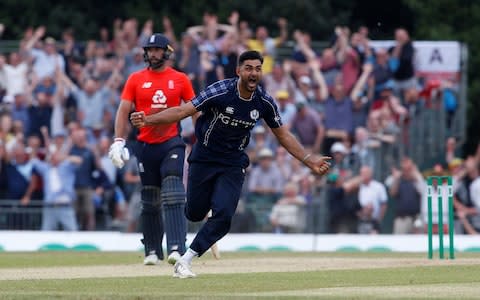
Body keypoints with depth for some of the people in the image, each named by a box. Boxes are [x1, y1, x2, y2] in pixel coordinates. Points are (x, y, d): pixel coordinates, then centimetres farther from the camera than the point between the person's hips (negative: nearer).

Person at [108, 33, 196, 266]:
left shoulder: (180, 79, 4)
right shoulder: (136, 79, 7)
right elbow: (124, 110, 4)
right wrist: (119, 141, -7)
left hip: (172, 144, -2)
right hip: (145, 146, 2)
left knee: (173, 197, -16)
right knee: (149, 201, 10)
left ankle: (176, 248, -23)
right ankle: (152, 251, 21)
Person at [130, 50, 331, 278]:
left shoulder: (264, 102, -9)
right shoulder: (221, 92, -22)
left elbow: (282, 135, 5)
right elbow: (183, 111, -25)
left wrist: (309, 160, -1)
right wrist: (147, 120, -37)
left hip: (233, 164, 2)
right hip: (204, 158, -2)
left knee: (223, 215, -15)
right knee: (195, 213, 7)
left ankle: (185, 261, -6)